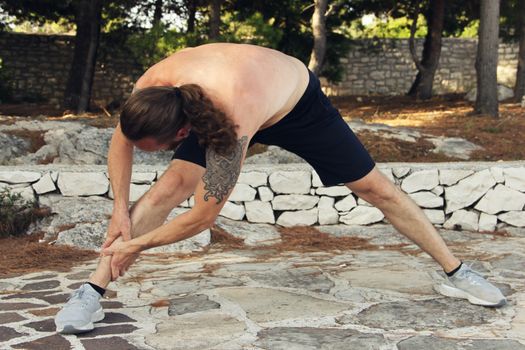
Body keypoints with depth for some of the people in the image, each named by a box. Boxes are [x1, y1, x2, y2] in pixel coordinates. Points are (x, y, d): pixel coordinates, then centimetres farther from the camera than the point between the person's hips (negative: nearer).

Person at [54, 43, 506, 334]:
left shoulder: (230, 129, -47)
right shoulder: (151, 85, -32)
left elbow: (203, 216, -37)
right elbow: (120, 141, -11)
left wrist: (135, 244, -27)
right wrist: (121, 209, -17)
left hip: (298, 103, -4)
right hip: (220, 102, 4)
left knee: (376, 188, 0)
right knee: (170, 186, -16)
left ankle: (457, 273, 17)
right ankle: (92, 292, -11)